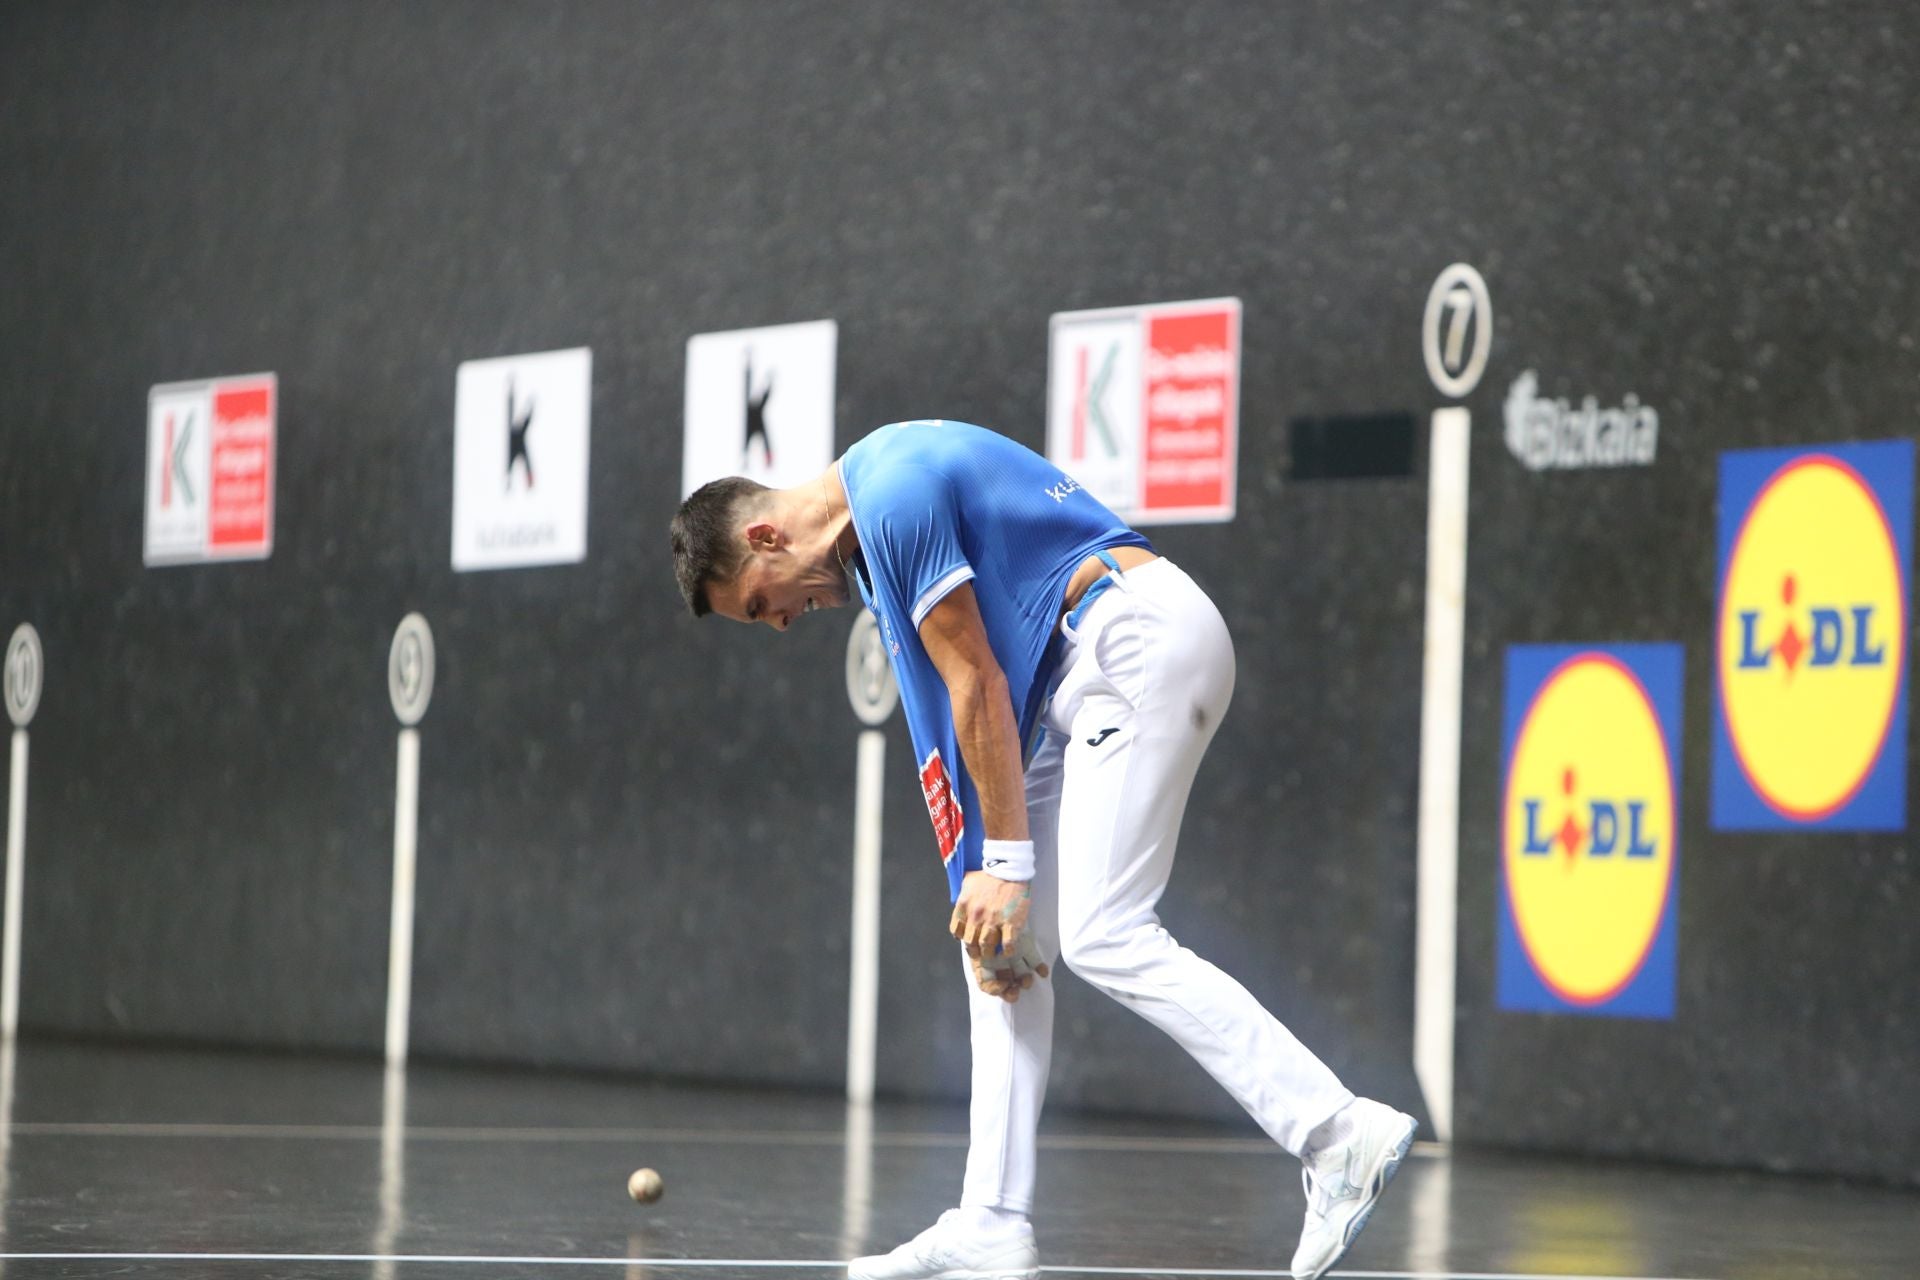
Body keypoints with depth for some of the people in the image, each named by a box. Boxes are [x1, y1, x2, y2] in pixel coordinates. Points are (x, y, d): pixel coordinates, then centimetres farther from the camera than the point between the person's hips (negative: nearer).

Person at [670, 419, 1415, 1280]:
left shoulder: (895, 496, -15)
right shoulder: (862, 538, 16)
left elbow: (978, 687, -13)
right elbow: (955, 712, 14)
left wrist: (1008, 863, -8)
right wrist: (988, 872, 7)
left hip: (1144, 640, -11)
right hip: (1087, 675, 11)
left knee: (1103, 936, -16)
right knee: (997, 939, 7)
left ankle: (1340, 1136, -16)